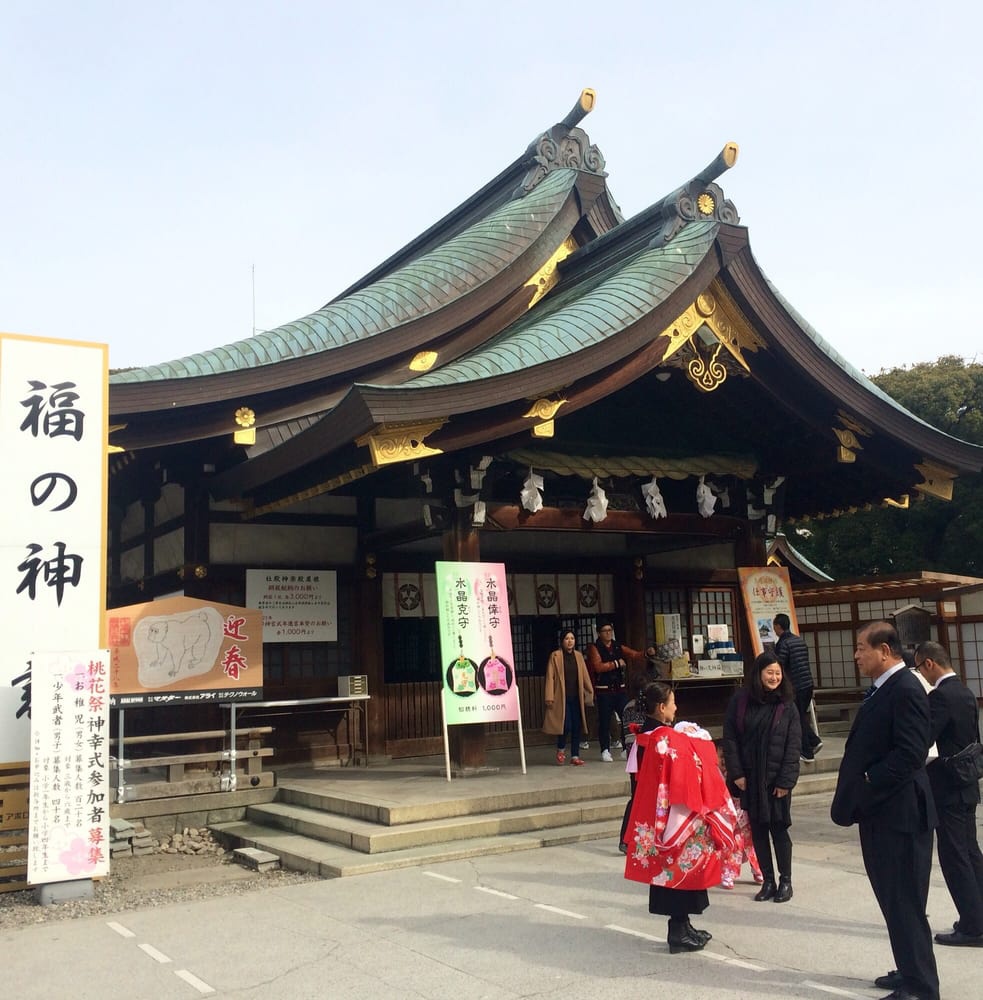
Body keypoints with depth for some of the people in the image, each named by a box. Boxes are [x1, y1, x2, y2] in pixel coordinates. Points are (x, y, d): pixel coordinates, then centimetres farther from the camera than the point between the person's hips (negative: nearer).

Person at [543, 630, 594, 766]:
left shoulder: (578, 656, 11)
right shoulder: (555, 656, -2)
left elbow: (585, 675, 10)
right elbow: (550, 677, -5)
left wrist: (589, 692, 3)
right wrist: (550, 697, -10)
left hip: (577, 697, 4)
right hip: (562, 697, -4)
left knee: (577, 727, 3)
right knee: (566, 725, -10)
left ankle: (575, 756, 12)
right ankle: (560, 750, 16)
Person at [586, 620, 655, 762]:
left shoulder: (619, 647, 11)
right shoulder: (594, 648, -2)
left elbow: (634, 655, 1)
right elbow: (598, 667, -15)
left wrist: (646, 653, -18)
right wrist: (616, 663, -11)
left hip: (620, 688, 4)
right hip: (604, 690, -4)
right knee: (604, 721, 2)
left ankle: (626, 749, 10)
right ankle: (605, 750, 11)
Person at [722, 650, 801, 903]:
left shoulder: (787, 705, -3)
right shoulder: (740, 701, -1)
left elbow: (793, 745, -4)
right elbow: (730, 738, 0)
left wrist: (785, 780, -11)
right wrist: (736, 773, -6)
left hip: (775, 778, -2)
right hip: (749, 778, 2)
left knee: (779, 828, 3)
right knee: (757, 829, 8)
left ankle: (785, 881, 17)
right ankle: (768, 881, 19)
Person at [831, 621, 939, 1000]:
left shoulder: (906, 689, -18)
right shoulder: (881, 689, 13)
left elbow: (911, 753, -25)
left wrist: (865, 785, -21)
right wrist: (855, 793, 7)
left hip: (899, 813, -10)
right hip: (879, 811, 10)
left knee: (905, 903, -1)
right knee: (892, 898, 19)